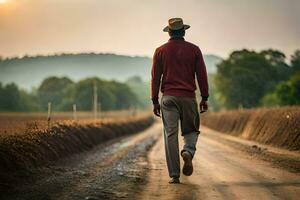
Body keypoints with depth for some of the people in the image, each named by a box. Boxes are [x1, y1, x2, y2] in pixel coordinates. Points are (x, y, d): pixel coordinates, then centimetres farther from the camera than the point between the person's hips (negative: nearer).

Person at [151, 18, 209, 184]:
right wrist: (204, 98, 6)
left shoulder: (160, 51, 4)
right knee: (191, 130, 15)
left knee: (170, 135, 1)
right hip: (188, 97, 0)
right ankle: (188, 152, -17)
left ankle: (174, 175, -2)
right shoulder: (194, 49, 4)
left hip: (168, 98, 0)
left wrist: (155, 101, 5)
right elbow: (202, 75, 1)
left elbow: (155, 77, 2)